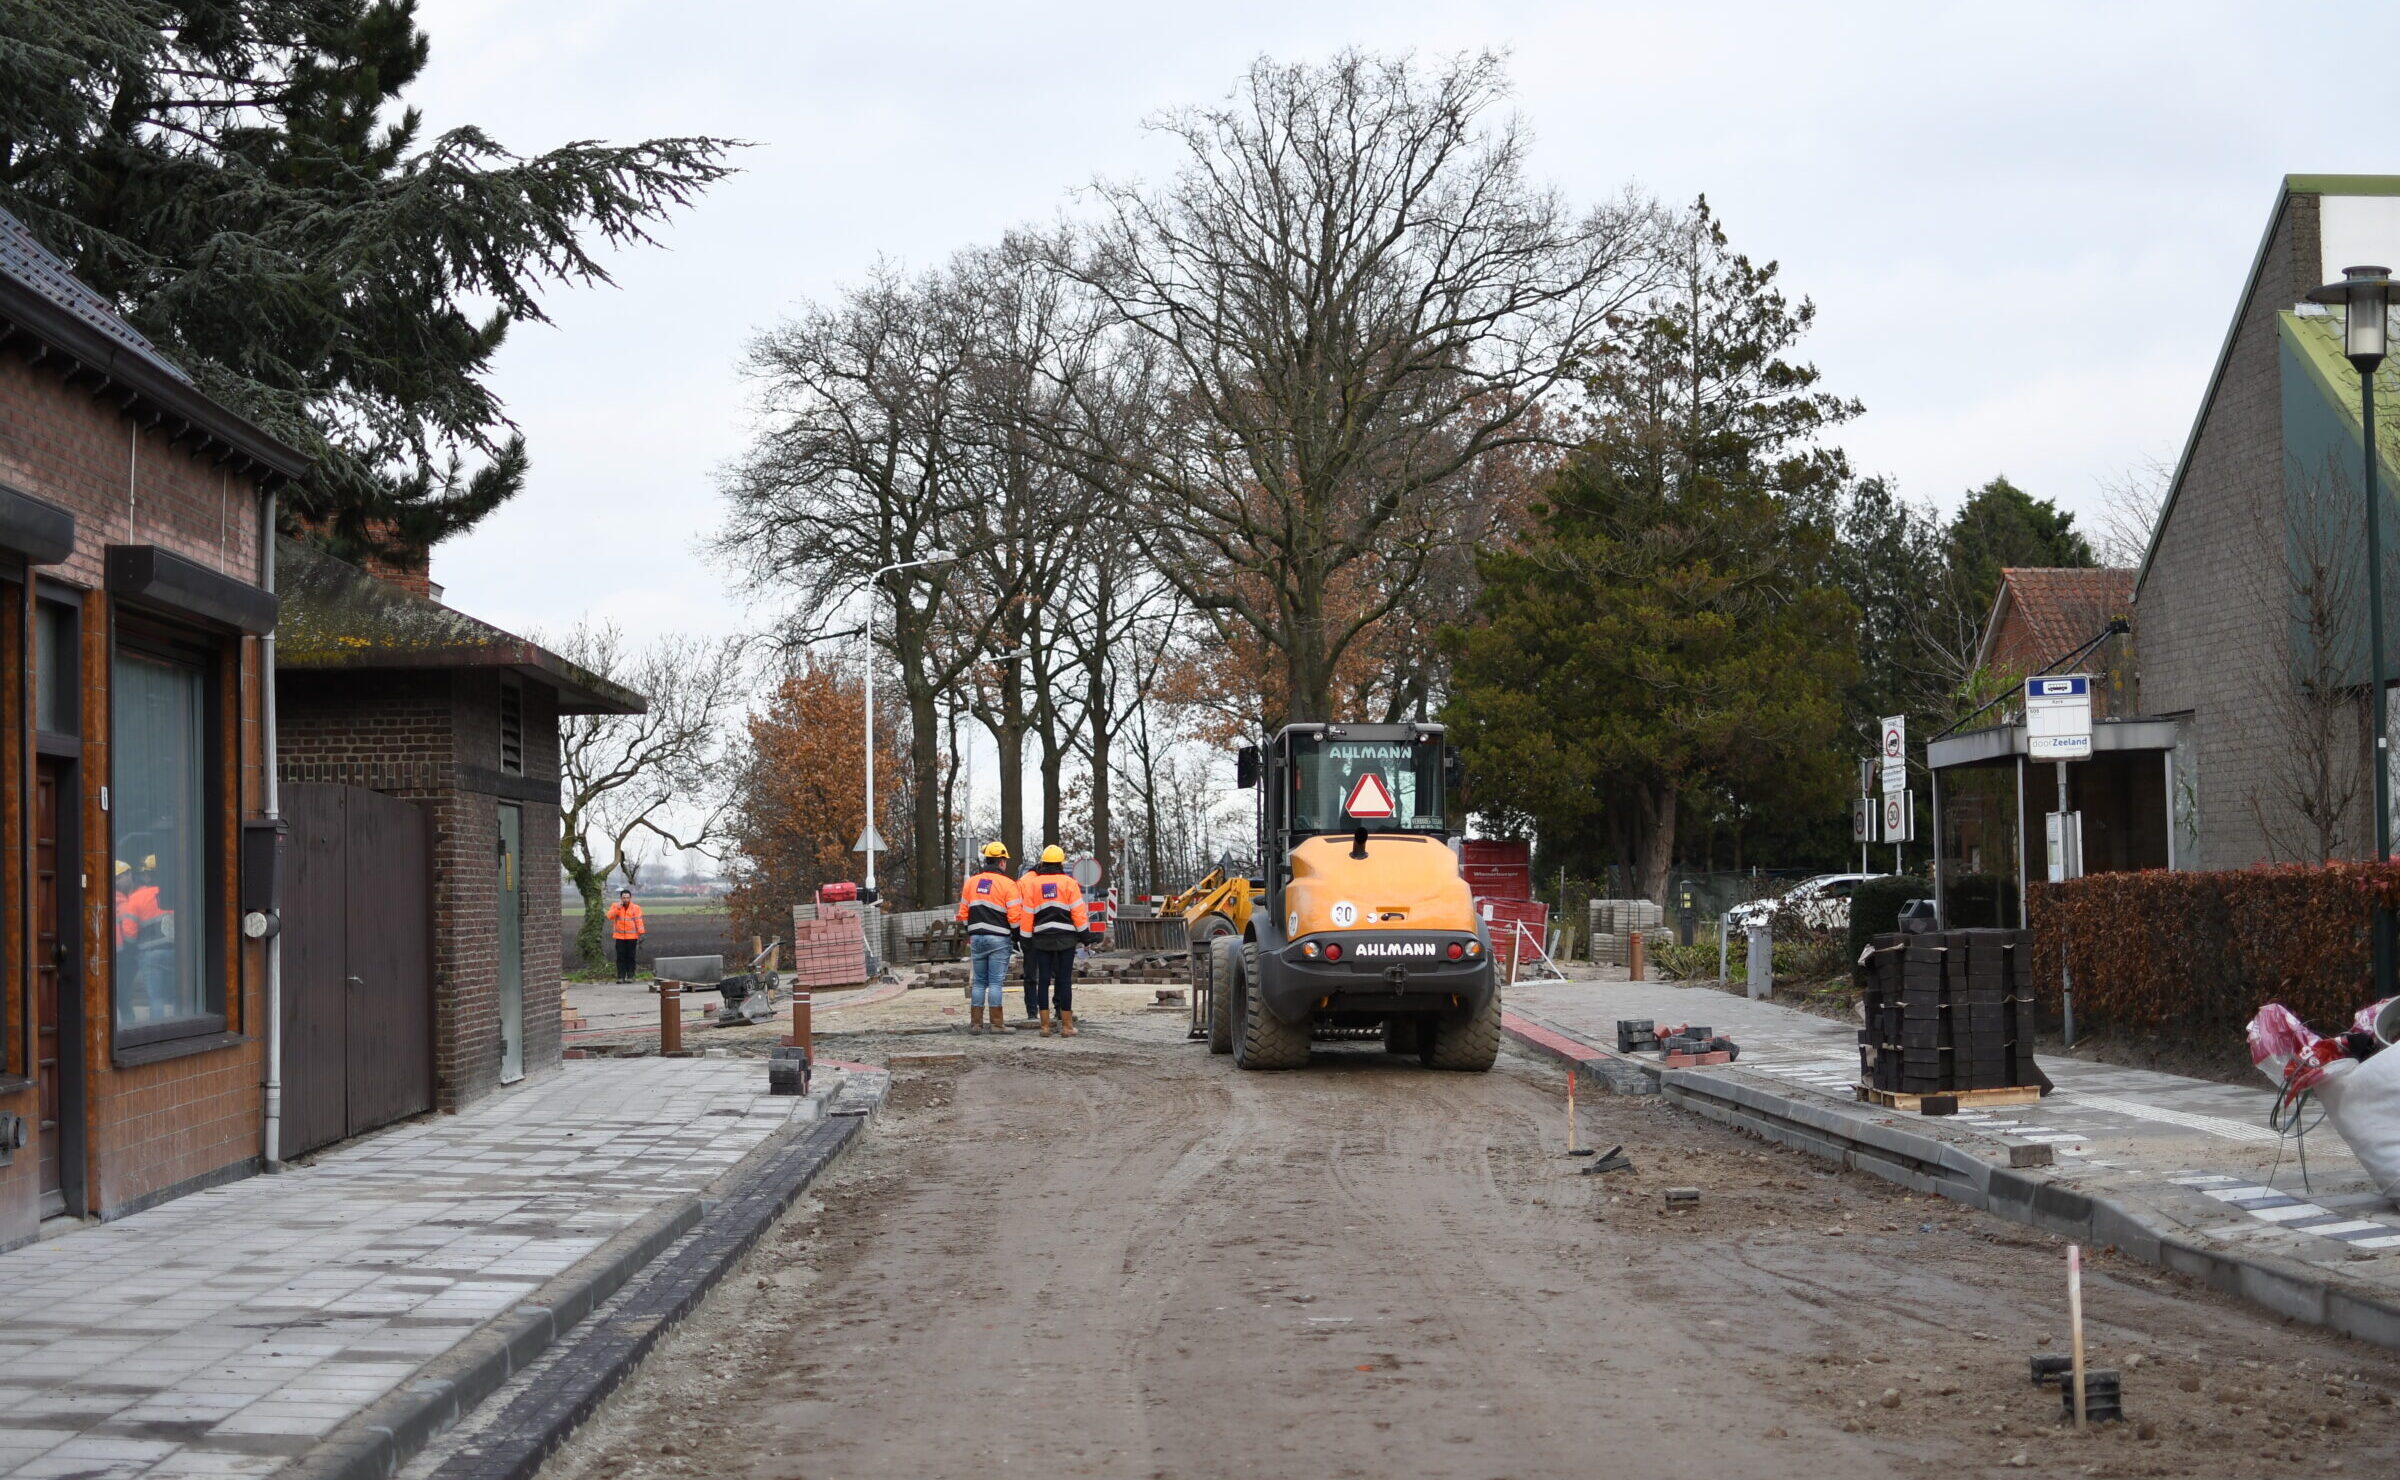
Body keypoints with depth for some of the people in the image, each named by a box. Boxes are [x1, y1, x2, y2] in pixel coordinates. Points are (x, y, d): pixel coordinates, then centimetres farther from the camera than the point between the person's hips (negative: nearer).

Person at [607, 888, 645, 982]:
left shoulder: (636, 908, 2)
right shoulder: (615, 906, 6)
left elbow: (638, 921, -2)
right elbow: (610, 916, -9)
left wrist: (641, 934, -10)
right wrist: (618, 907, -16)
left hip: (632, 937, -1)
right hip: (620, 937, 1)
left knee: (630, 957, -1)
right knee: (620, 957, -2)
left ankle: (630, 976, 4)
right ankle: (620, 976, 0)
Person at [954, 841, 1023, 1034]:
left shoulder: (971, 882, 10)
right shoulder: (1007, 884, -8)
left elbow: (963, 913, 13)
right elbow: (1015, 916, -12)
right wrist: (1017, 937, 0)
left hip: (976, 938, 5)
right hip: (999, 939, -5)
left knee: (978, 982, 10)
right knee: (996, 982, -3)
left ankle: (975, 1023, 9)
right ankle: (997, 1023, -3)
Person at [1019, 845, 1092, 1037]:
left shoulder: (1032, 884, 3)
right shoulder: (1069, 883, -2)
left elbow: (1027, 914, 3)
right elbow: (1079, 911, -5)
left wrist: (1026, 938, 9)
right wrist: (1084, 934, 3)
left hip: (1041, 940, 1)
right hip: (1066, 938, -1)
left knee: (1043, 981, 5)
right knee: (1064, 981, 0)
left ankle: (1045, 1026, 3)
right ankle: (1066, 1026, 0)